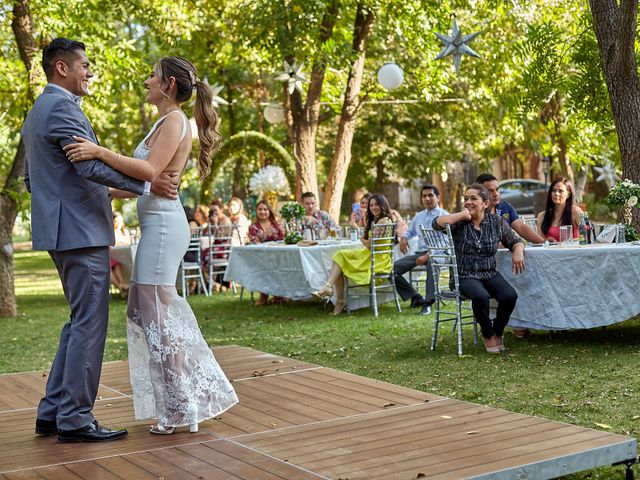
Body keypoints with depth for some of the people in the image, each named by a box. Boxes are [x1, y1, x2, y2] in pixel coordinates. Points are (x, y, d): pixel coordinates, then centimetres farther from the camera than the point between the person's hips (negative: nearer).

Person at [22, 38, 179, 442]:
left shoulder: (37, 113, 20)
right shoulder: (62, 108, -12)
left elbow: (31, 179, 26)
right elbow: (90, 166, -23)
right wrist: (148, 185, -23)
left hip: (61, 232, 11)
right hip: (81, 231, -10)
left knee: (80, 322, 15)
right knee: (89, 324, -5)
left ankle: (53, 411, 18)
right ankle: (75, 418, 0)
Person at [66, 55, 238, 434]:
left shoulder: (175, 120, -9)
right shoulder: (166, 122, 19)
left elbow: (151, 170, -24)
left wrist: (100, 152, -25)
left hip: (163, 224, -10)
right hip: (158, 223, 10)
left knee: (157, 314, -4)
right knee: (149, 313, 14)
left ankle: (180, 407, 6)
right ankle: (189, 399, 22)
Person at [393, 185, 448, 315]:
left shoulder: (444, 216, -2)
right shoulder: (419, 216, 19)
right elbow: (410, 231, 33)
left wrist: (428, 255, -26)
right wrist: (404, 238, 6)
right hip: (419, 252, 7)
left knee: (432, 262, -44)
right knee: (393, 269, -10)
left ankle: (428, 302, -34)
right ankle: (415, 297, 2)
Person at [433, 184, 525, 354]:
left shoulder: (497, 221, 8)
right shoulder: (459, 223, 0)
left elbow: (515, 241, 14)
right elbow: (437, 224, -18)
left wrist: (518, 251, -9)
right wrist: (462, 215, -12)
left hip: (490, 274, 3)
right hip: (465, 276, -3)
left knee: (510, 295, -27)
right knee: (480, 296, -36)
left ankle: (497, 332, 4)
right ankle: (487, 335, -6)